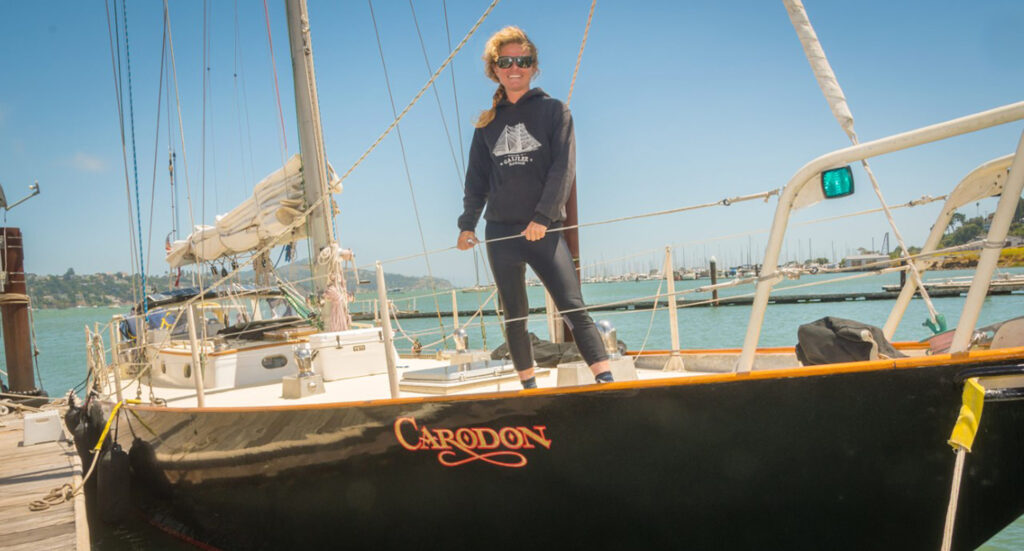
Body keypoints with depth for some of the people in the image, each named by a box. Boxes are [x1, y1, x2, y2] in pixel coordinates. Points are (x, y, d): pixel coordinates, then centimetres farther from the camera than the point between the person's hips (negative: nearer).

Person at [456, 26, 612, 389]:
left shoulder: (554, 111, 4)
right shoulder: (487, 123, 13)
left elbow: (563, 168, -6)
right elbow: (477, 178, 15)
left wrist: (543, 217, -16)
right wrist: (467, 223, 3)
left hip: (544, 230, -3)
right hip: (500, 232, 4)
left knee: (573, 308, -12)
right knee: (514, 317, 7)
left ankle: (607, 383, -15)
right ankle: (529, 390, 17)